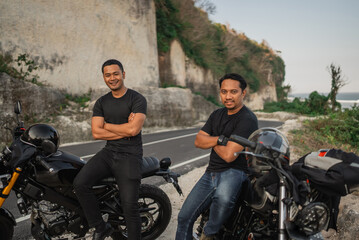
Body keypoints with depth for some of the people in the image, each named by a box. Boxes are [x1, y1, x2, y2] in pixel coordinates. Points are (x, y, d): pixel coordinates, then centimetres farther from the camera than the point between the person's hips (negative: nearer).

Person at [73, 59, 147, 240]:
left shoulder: (137, 99, -3)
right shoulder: (101, 103, 12)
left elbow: (134, 129, -17)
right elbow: (96, 133, 0)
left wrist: (106, 125, -4)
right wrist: (125, 130, -9)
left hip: (129, 155, -4)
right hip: (108, 152, 5)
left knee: (129, 206, -12)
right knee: (80, 184, -16)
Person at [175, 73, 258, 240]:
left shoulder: (248, 119, -14)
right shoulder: (217, 115, 13)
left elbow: (229, 155, -21)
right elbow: (198, 141, 5)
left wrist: (211, 142, -1)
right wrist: (220, 139, -11)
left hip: (234, 171, -7)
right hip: (211, 172, 7)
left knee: (223, 198, -40)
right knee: (184, 217, 5)